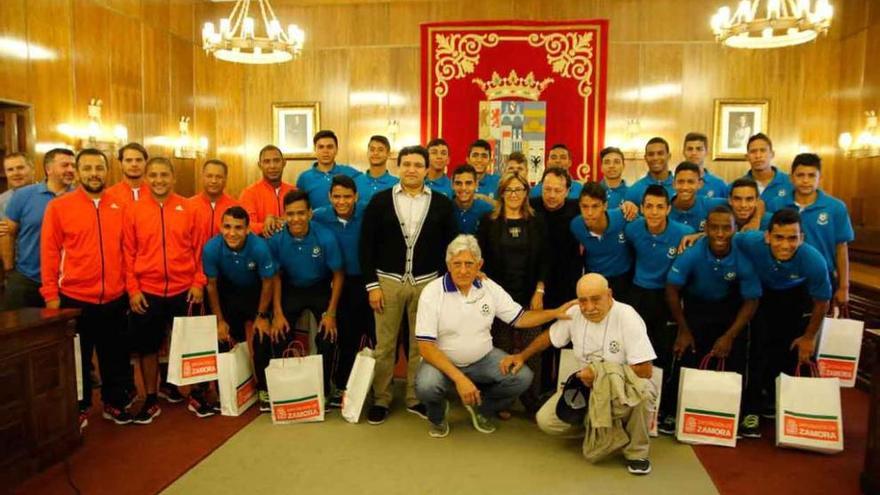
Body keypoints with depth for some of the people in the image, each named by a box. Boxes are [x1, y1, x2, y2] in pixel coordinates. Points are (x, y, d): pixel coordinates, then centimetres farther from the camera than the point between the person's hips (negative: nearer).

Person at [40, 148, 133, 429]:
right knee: (78, 359, 12)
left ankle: (114, 403, 30)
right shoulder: (59, 207, -4)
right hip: (75, 299, -2)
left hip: (115, 299, 2)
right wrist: (50, 294, -6)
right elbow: (49, 253, -4)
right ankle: (79, 408, 29)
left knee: (114, 357, 13)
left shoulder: (119, 207, 4)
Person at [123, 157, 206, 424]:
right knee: (148, 347, 9)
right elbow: (128, 253, 0)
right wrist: (132, 289, -5)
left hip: (184, 290, 0)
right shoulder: (133, 210, 0)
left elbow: (198, 248, 3)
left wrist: (198, 282, -3)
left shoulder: (188, 208, 1)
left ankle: (195, 392, 26)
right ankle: (151, 400, 25)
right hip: (147, 292, 0)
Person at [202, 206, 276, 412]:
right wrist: (220, 320, -6)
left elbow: (267, 282, -17)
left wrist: (261, 316, -9)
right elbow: (211, 285, -12)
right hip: (227, 292, 2)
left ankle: (264, 389, 12)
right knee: (223, 340, 2)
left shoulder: (260, 247, -34)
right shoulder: (211, 248, -28)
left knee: (262, 338, -8)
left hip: (256, 292, -1)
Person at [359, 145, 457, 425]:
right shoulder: (380, 200, 0)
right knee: (384, 344, 6)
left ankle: (416, 398, 23)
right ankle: (380, 400, 20)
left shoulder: (441, 203, 3)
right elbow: (367, 244, -1)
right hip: (388, 281, -1)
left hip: (427, 282, 1)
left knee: (421, 344, 9)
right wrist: (372, 284, -7)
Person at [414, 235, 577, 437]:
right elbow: (426, 347, -20)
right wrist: (459, 378, -30)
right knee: (426, 386, -34)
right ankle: (437, 416, 6)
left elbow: (520, 319, 4)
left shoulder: (490, 288, -3)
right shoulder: (432, 292, -17)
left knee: (522, 377, -17)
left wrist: (556, 313, -11)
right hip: (443, 361, -3)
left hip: (483, 359, 4)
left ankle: (481, 406, 13)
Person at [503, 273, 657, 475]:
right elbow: (550, 336, 10)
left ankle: (636, 451, -11)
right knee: (546, 420, -14)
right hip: (585, 385, 4)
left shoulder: (627, 318, -21)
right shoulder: (575, 313, -7)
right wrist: (522, 356, 0)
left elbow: (645, 370, -24)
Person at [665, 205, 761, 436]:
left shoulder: (743, 258, -25)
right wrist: (683, 330, -12)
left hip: (730, 309, 1)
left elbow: (751, 301, -14)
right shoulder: (692, 254, -28)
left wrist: (729, 336, -18)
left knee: (735, 362, -3)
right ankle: (674, 412, 10)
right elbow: (672, 289, -17)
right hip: (696, 307, -1)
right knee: (686, 359, -6)